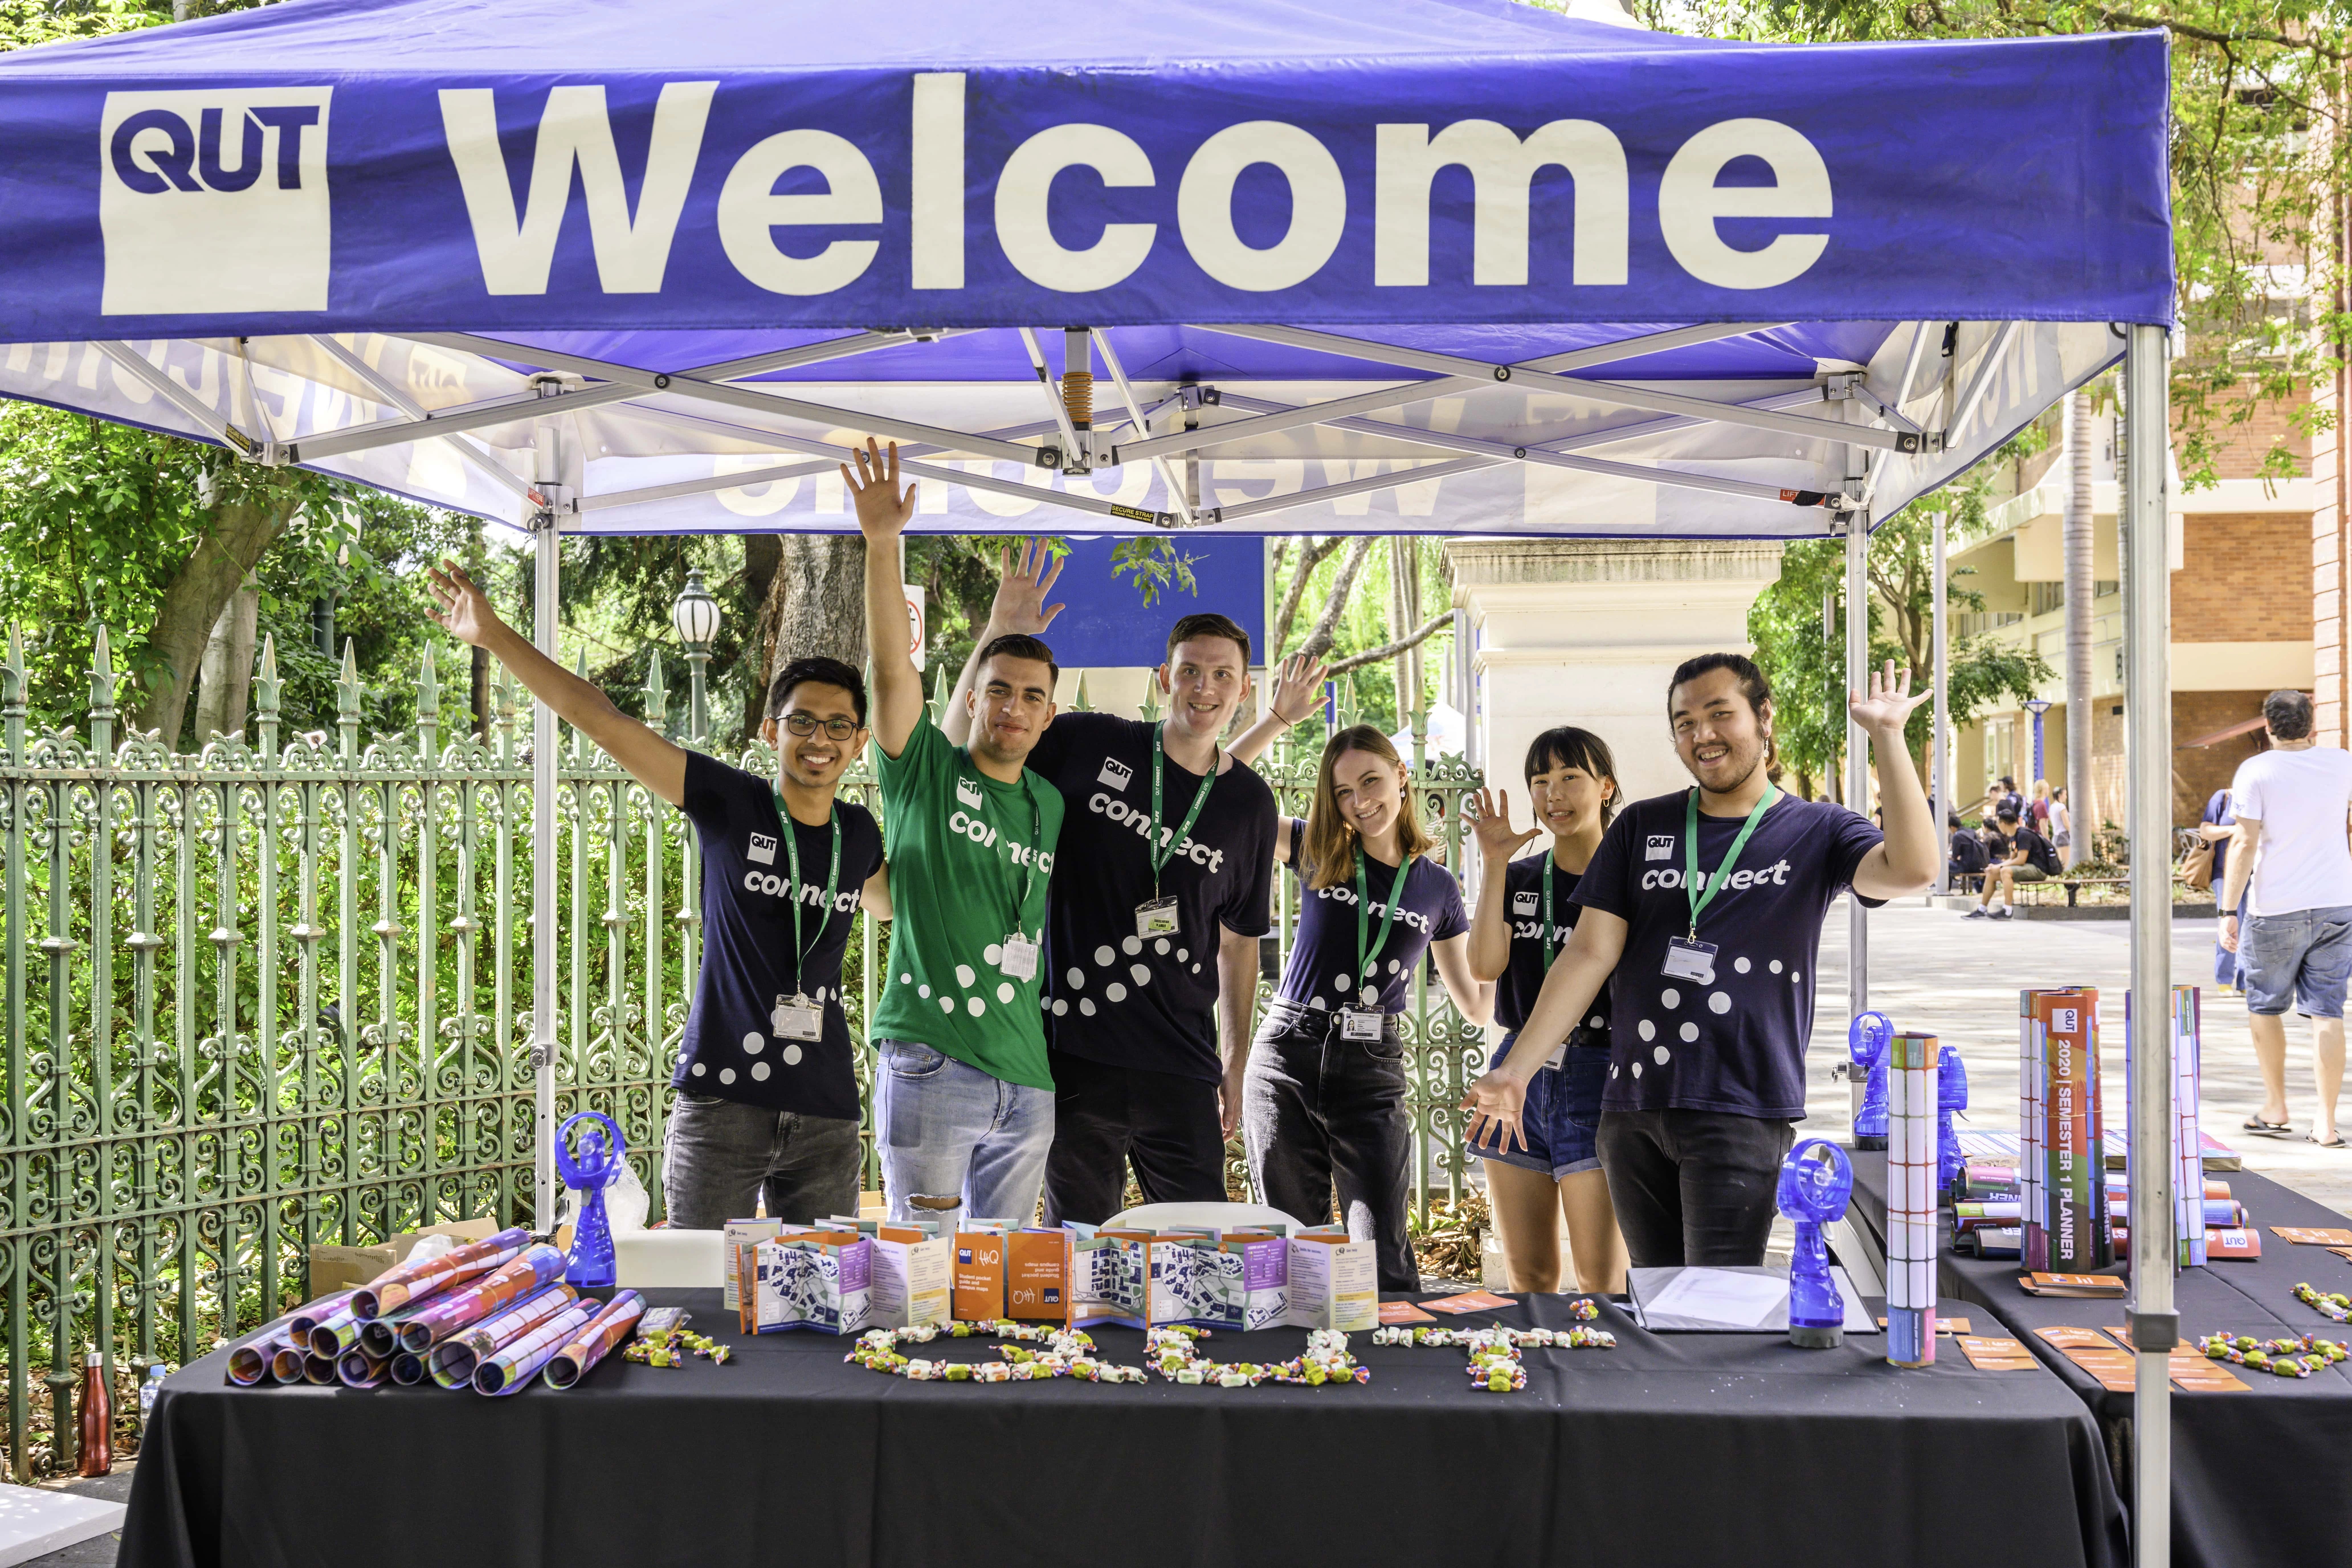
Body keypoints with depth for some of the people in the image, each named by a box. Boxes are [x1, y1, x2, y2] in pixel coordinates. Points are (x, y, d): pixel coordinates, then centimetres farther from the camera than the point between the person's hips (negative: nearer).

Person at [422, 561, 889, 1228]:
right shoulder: (730, 803, -2)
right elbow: (602, 721, -6)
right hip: (721, 1097, -3)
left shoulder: (859, 834, 10)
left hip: (825, 1114, 3)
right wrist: (494, 636, -8)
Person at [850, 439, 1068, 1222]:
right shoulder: (927, 772, 2)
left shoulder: (1053, 805, 15)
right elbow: (893, 669, -12)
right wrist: (882, 543, -26)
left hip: (1029, 1077, 5)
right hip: (931, 1062, -5)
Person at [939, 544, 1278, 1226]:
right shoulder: (1091, 747, 2)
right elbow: (958, 752, 6)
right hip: (1077, 1053, -2)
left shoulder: (1250, 802, 8)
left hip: (1182, 1067, 2)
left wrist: (1235, 1065, 12)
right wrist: (999, 634, -6)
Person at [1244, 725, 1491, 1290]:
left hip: (1373, 1072, 0)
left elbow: (1478, 1006, 8)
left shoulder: (1437, 887, 8)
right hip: (1287, 1058, 0)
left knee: (1385, 1262, -7)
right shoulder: (1318, 852, 5)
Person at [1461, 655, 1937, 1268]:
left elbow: (1911, 869, -16)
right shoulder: (1641, 828, 12)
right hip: (1633, 1110, 4)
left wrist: (1886, 737, -18)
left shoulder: (1817, 832, 4)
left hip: (1742, 1110, -4)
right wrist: (1516, 1069, -2)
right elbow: (1591, 954, 7)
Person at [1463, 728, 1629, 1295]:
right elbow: (1485, 965, -5)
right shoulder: (1517, 879, 11)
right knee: (1529, 1277, 9)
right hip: (1519, 1073, 4)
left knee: (1601, 1282, -6)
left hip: (1598, 1076, -4)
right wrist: (1494, 865, -7)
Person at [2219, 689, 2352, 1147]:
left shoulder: (2256, 771, -9)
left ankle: (2275, 1108, 19)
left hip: (2277, 910, -3)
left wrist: (2229, 911, -12)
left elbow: (2245, 843, -14)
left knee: (2265, 1005, 14)